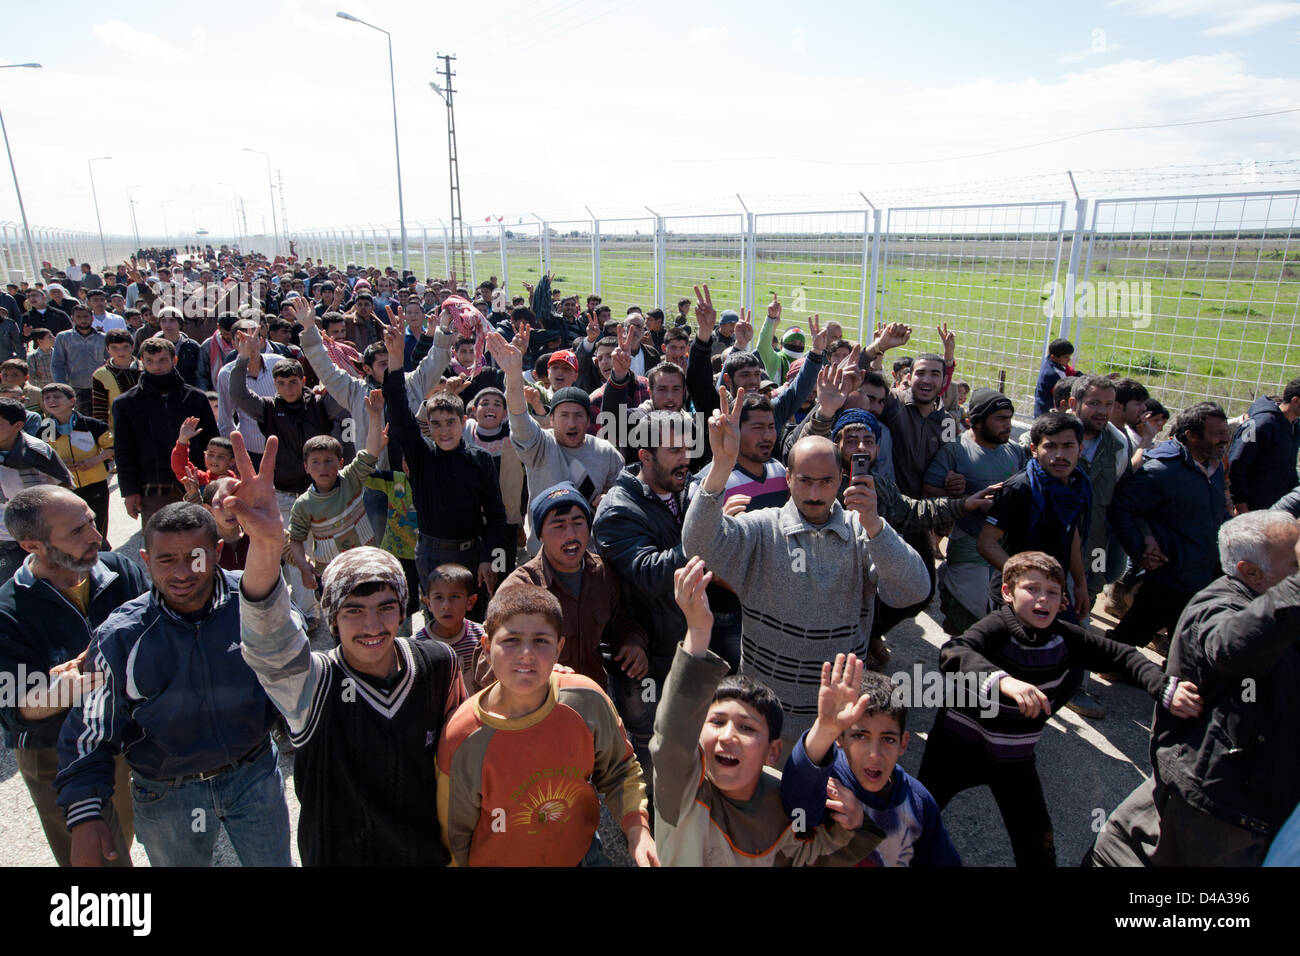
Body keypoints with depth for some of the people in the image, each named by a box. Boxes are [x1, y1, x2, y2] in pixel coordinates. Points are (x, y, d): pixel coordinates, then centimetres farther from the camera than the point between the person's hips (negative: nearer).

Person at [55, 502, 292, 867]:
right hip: (167, 794, 0)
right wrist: (84, 815, -9)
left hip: (255, 774, 1)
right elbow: (91, 730, -7)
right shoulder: (119, 638, -17)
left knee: (274, 861, 19)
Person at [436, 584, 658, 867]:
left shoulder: (587, 700, -21)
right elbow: (455, 838, -11)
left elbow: (619, 770, -4)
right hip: (498, 860, -2)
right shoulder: (461, 740, -27)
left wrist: (638, 830, -16)